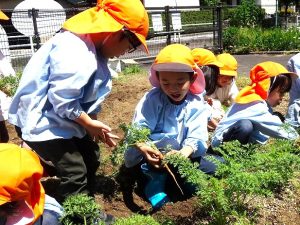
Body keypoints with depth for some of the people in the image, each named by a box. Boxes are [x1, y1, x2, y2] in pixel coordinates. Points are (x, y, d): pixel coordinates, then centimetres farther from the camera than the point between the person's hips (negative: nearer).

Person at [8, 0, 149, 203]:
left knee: (90, 158, 17)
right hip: (40, 119, -10)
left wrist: (95, 127, 0)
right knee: (75, 173, -11)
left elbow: (87, 97, 8)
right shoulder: (74, 50, -28)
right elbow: (61, 97, -29)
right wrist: (89, 124, -16)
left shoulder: (94, 48, 5)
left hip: (64, 117, 10)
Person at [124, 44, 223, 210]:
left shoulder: (196, 104, -9)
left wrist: (184, 153, -43)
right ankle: (156, 181, -11)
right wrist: (143, 148, -49)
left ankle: (162, 178, -11)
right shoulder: (152, 99, -15)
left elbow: (196, 137, -20)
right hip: (153, 154, -2)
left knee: (211, 169, -15)